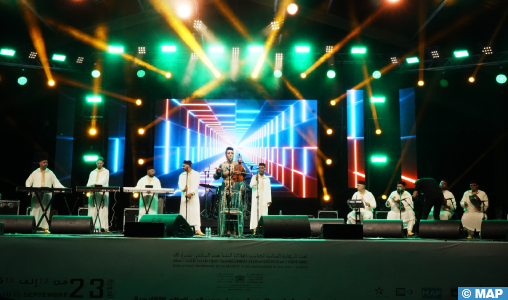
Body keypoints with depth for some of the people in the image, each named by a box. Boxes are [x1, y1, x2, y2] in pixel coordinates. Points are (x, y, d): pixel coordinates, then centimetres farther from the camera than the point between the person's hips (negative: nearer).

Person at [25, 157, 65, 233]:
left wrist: (63, 188, -7)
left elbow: (56, 183, 8)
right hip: (36, 194, 0)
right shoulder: (35, 173, 12)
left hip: (47, 194, 1)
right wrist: (28, 188, -9)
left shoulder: (50, 173, 13)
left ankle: (45, 228, -1)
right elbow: (28, 181, 12)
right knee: (35, 210, -4)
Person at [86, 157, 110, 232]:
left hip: (103, 193, -4)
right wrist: (88, 186, -12)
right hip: (93, 193, 4)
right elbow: (89, 182, 13)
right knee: (92, 210, -4)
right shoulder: (92, 172, 23)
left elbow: (104, 180, -9)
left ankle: (105, 227, -11)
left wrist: (97, 184, -29)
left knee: (103, 210, -9)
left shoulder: (106, 172, 10)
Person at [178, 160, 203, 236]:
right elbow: (180, 184, 4)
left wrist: (191, 193, -19)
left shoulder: (196, 174, 6)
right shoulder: (182, 175, 17)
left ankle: (197, 230, -12)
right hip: (184, 196, 3)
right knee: (183, 213, -1)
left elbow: (196, 184, -6)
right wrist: (183, 188, -19)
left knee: (195, 213, -9)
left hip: (194, 196, -3)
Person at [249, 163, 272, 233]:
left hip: (264, 200, 2)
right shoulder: (254, 177, 6)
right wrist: (256, 180, -26)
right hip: (256, 199, -2)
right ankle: (255, 229, -8)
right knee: (255, 213, -7)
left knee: (264, 214, -2)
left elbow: (269, 190, 10)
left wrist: (269, 200, 1)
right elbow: (251, 185, -9)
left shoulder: (267, 179, 14)